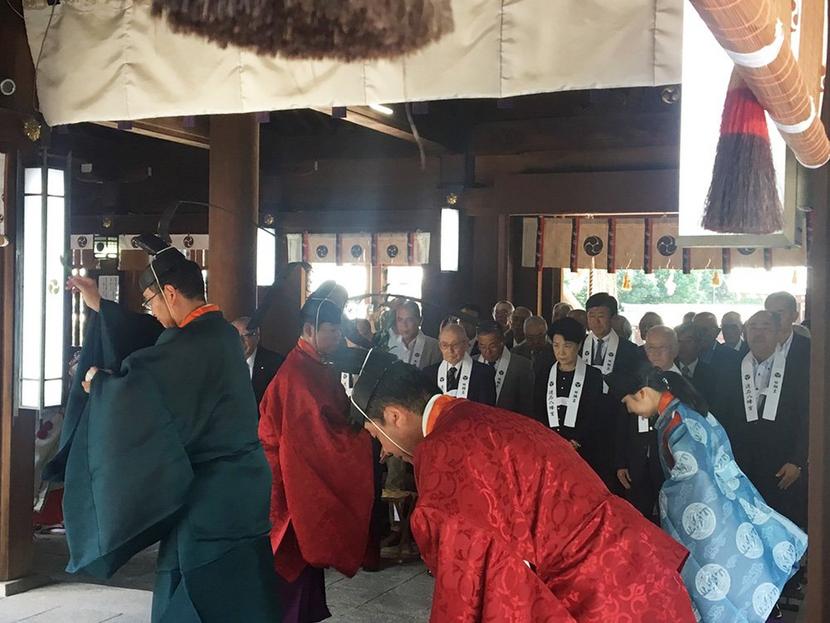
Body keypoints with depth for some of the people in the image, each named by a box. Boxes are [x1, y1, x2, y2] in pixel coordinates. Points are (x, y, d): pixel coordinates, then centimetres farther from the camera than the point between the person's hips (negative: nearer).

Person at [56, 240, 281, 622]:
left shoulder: (191, 344, -21)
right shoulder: (217, 331, 9)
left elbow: (131, 392, -24)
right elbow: (151, 342, 23)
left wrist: (97, 382, -2)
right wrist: (100, 307, 29)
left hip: (212, 496, -9)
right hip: (234, 490, 9)